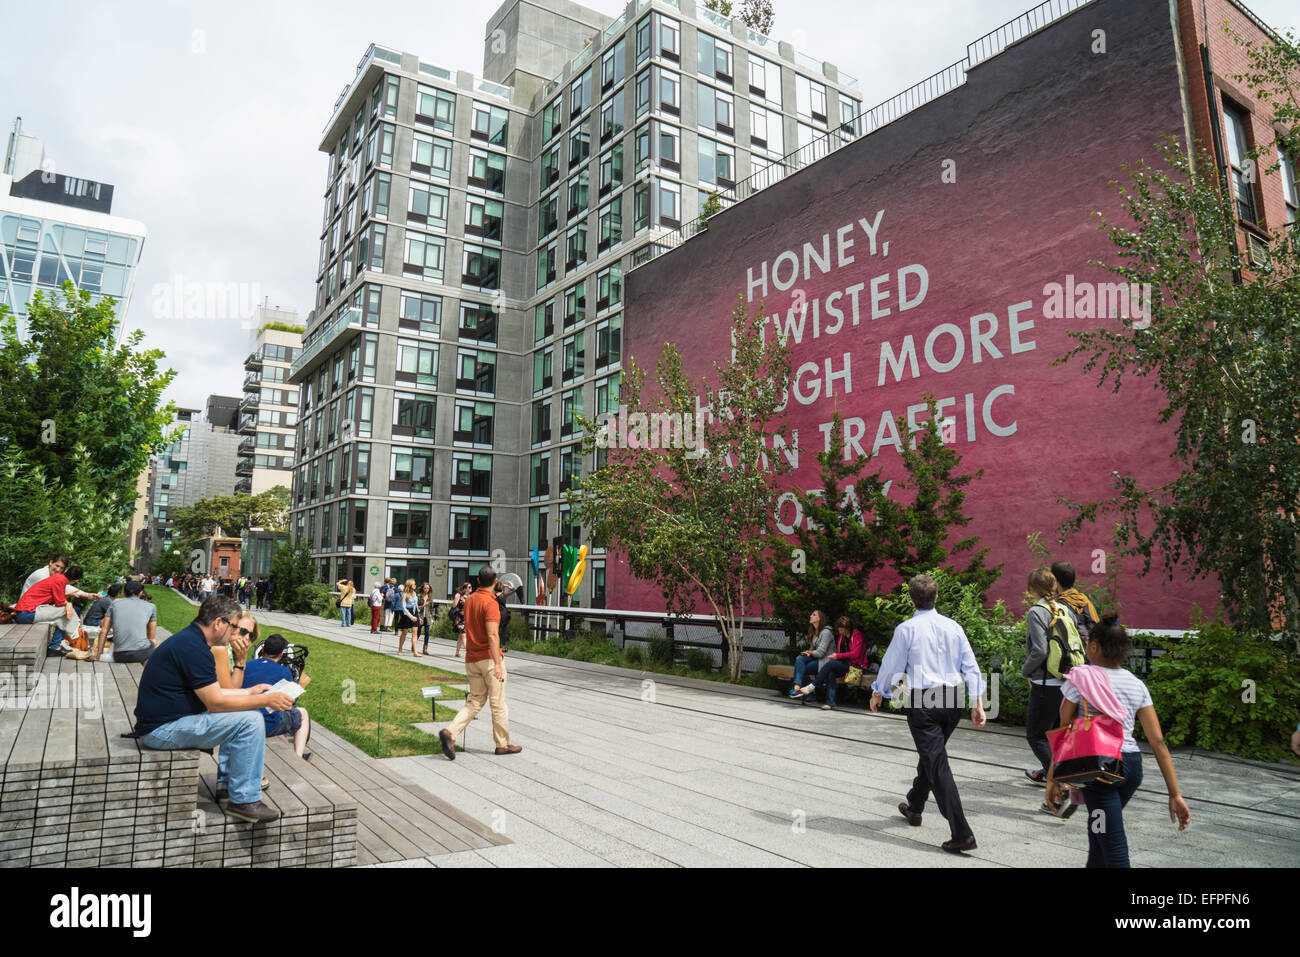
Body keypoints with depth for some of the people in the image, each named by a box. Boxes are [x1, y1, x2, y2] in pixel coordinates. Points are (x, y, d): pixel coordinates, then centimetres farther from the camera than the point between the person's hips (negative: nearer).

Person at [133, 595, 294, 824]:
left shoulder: (188, 638, 11)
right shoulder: (193, 648, -22)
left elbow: (209, 692, 20)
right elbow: (215, 702, -22)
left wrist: (249, 692, 21)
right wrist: (265, 700, -16)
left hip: (164, 720, 11)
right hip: (162, 730, -11)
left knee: (237, 715, 22)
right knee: (250, 721, -19)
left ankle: (227, 781, 23)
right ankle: (244, 801, -12)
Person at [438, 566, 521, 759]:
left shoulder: (469, 600, 8)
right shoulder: (491, 603, -16)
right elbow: (492, 635, -24)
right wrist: (497, 664, -27)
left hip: (471, 659, 7)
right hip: (489, 658, -7)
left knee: (475, 701, 11)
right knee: (498, 703, 5)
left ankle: (450, 732, -7)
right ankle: (503, 744, 15)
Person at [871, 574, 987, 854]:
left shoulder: (907, 629, -7)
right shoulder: (953, 626, 5)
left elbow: (892, 665, 0)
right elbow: (970, 666, 5)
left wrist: (878, 694, 16)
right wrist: (977, 704, 9)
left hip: (922, 700, -6)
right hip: (952, 699, 6)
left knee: (937, 764, -4)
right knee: (930, 754, 23)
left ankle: (962, 834, -9)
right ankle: (914, 807, 41)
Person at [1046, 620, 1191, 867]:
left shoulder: (1081, 679, -7)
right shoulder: (1137, 685, 7)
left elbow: (1064, 733, -5)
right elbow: (1158, 741, 2)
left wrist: (1052, 778, 2)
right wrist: (1175, 794, 4)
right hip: (1132, 765, 6)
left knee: (1115, 850, -2)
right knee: (1098, 827, 28)